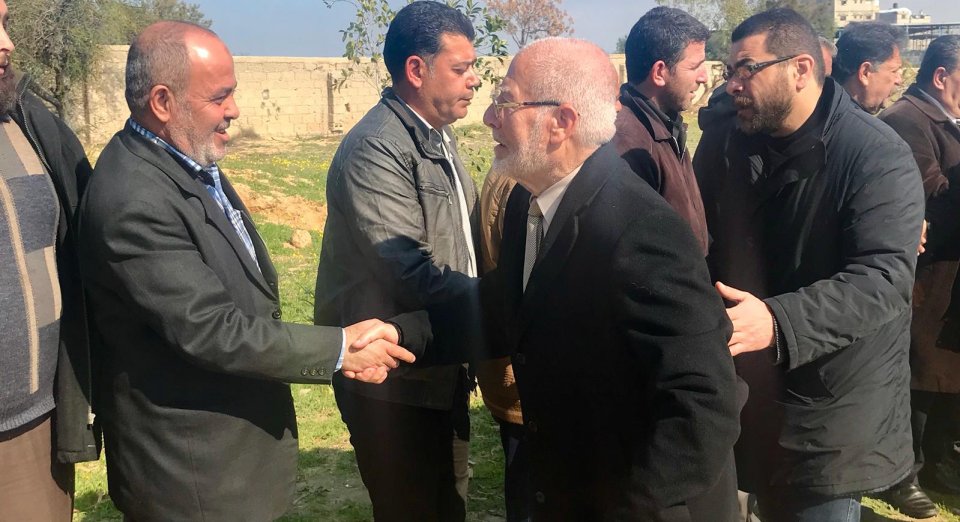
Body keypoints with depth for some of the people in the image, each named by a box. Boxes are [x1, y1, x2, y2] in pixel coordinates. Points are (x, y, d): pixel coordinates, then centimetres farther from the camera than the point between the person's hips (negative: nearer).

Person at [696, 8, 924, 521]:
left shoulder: (877, 156, -16)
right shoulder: (735, 145, 4)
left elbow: (884, 277, -27)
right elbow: (706, 246, 15)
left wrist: (778, 321, -41)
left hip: (832, 410, -5)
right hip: (748, 392, 6)